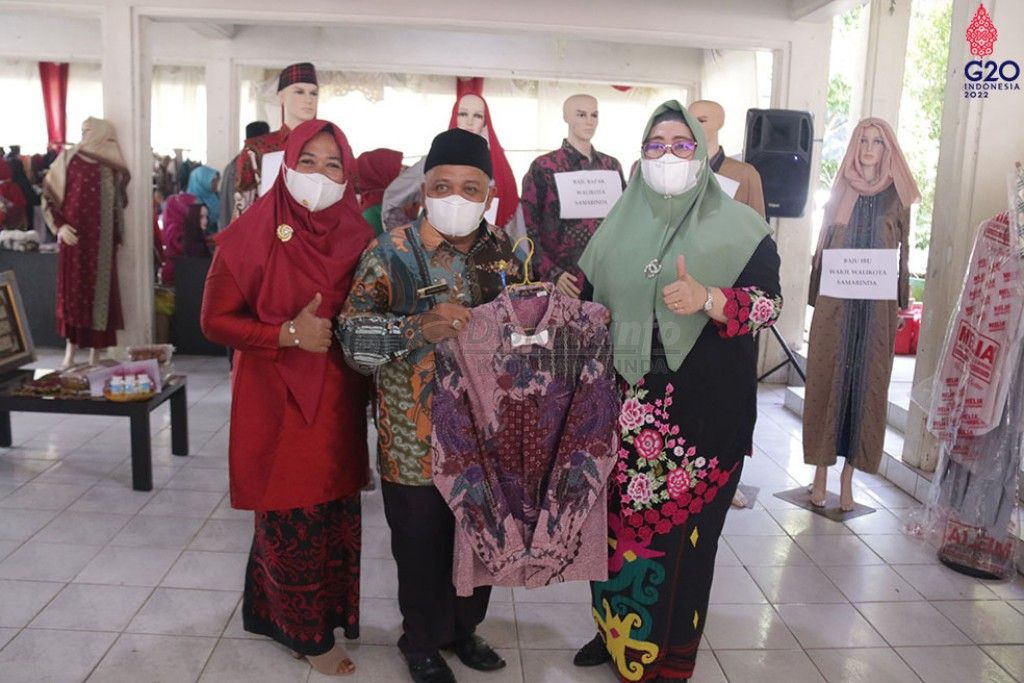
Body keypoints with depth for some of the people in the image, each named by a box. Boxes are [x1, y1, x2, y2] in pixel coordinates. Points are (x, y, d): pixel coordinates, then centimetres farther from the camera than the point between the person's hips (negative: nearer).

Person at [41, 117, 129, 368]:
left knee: (100, 291, 2)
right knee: (72, 290, 0)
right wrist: (59, 225, -8)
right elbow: (49, 194, 3)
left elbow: (119, 204, 15)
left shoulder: (113, 167, 9)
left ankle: (95, 355, 9)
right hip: (74, 235, -1)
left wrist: (117, 236, 7)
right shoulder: (69, 159, 4)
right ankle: (71, 350, 9)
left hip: (102, 239, 1)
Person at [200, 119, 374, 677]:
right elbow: (216, 319, -8)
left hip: (338, 402, 4)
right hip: (277, 403, -4)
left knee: (336, 516, 10)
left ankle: (328, 609, 34)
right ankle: (306, 632, 26)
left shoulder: (357, 236, 4)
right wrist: (289, 334, -18)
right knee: (291, 520, 6)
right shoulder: (253, 233, -8)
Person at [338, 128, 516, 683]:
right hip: (416, 443, -4)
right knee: (422, 549, 11)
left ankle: (464, 627, 45)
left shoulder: (505, 251, 6)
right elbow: (353, 333, -16)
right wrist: (419, 328, -30)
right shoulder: (392, 253, -8)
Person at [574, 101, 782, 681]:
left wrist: (706, 299, -23)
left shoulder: (737, 225, -2)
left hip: (702, 409, -3)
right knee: (619, 521, 12)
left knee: (683, 529, 4)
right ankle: (617, 628, 34)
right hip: (624, 402, 4)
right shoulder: (621, 223, 10)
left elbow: (771, 301, -8)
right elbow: (590, 299, 16)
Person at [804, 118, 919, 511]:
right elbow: (822, 247, 9)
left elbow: (902, 252, 7)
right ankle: (821, 474, 10)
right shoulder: (840, 191, 9)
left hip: (877, 305, 0)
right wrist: (816, 297, 3)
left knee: (866, 383, 2)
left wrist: (901, 303, 2)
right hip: (835, 303, 0)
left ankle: (848, 478, 10)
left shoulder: (896, 196, 7)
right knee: (827, 379, 1)